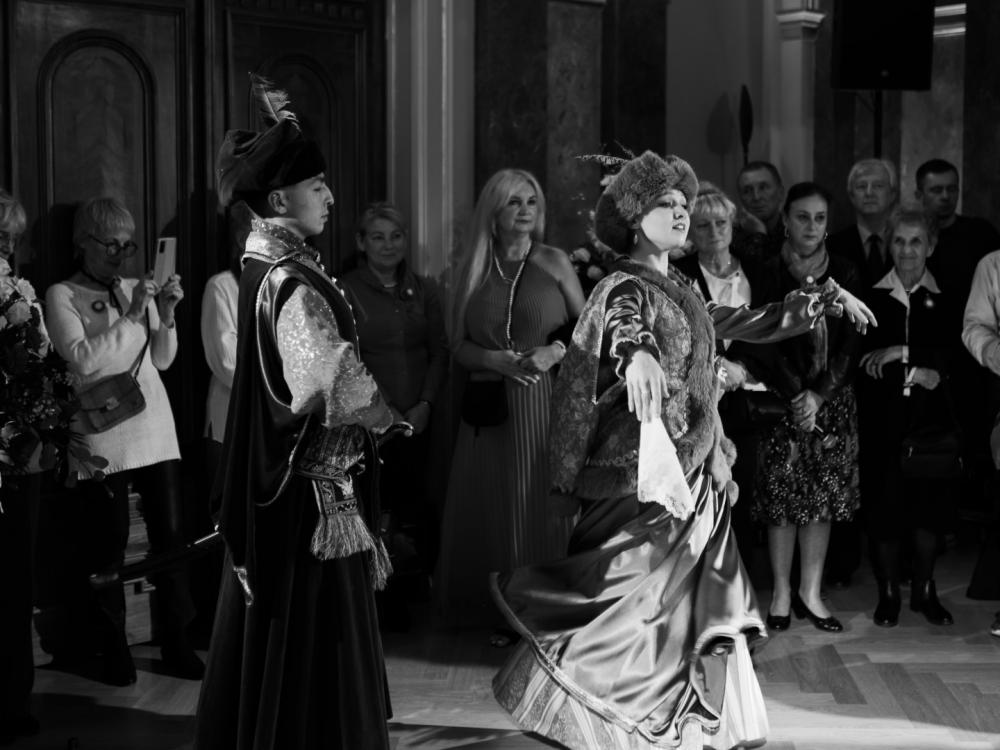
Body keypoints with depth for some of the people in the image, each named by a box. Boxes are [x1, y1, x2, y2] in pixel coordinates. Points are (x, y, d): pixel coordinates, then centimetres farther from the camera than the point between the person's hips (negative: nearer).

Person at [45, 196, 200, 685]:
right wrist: (131, 315, -14)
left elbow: (162, 360, 13)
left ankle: (174, 641, 14)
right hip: (103, 437, -4)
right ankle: (113, 648, 13)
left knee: (170, 534, 3)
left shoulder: (136, 290, 13)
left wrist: (166, 315, -2)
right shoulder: (62, 295, 1)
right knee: (107, 543, -1)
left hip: (156, 430, 4)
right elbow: (82, 359, -12)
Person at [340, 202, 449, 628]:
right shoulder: (346, 291, 0)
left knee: (416, 501, -2)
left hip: (418, 417, 4)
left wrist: (425, 404, -2)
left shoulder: (424, 290, 13)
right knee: (378, 508, -9)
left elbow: (440, 352, 12)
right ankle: (387, 601, 3)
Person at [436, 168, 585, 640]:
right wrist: (495, 360, -10)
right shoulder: (473, 271, 8)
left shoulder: (553, 262, 3)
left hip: (546, 402, -2)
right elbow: (459, 345, 8)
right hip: (490, 408, 2)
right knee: (496, 509, 3)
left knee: (546, 505, -2)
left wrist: (555, 351, -12)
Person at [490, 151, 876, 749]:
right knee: (630, 599, -5)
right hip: (642, 477, -8)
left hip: (694, 477, 8)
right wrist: (637, 354, -56)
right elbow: (622, 326, -33)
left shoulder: (682, 291, 16)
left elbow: (750, 324, 26)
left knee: (704, 607, 9)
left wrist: (826, 297, 24)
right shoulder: (625, 288, -10)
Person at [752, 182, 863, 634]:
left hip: (832, 399, 2)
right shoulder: (769, 274, -2)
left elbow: (849, 344, 1)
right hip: (780, 398, -2)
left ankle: (810, 593, 15)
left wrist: (819, 395, -11)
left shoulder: (844, 275, 5)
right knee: (782, 496, 0)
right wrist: (795, 396, -16)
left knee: (822, 496, 5)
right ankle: (782, 594, 11)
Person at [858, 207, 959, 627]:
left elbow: (955, 354, -5)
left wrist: (901, 352, -12)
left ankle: (924, 591, 20)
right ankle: (888, 593, 15)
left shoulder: (944, 299, 4)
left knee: (928, 503, 5)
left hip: (930, 416, 1)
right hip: (883, 417, -1)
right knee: (883, 507, 0)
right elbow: (858, 357, 0)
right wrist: (917, 370, -9)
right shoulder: (873, 297, 2)